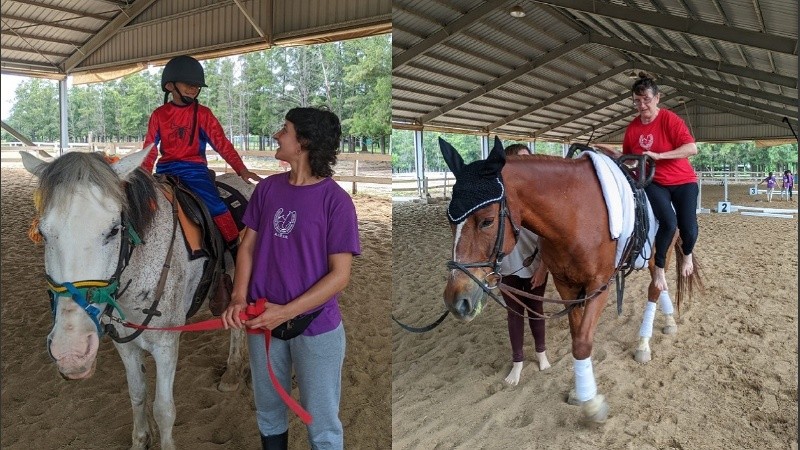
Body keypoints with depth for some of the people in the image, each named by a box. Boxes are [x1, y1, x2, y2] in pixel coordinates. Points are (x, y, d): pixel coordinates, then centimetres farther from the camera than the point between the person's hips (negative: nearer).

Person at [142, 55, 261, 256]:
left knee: (216, 207, -21)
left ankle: (236, 249, -11)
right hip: (165, 170, 3)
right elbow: (150, 149, 8)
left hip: (194, 169, -3)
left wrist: (242, 170, -10)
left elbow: (222, 143, -2)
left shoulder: (202, 114, 2)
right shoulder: (159, 115, 8)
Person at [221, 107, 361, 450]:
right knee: (268, 412, 23)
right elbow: (248, 245, 6)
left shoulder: (336, 200, -15)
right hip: (263, 321, 5)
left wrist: (286, 312, -19)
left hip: (316, 328, -4)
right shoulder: (267, 188, 0)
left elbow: (340, 275, -15)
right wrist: (239, 298, -9)